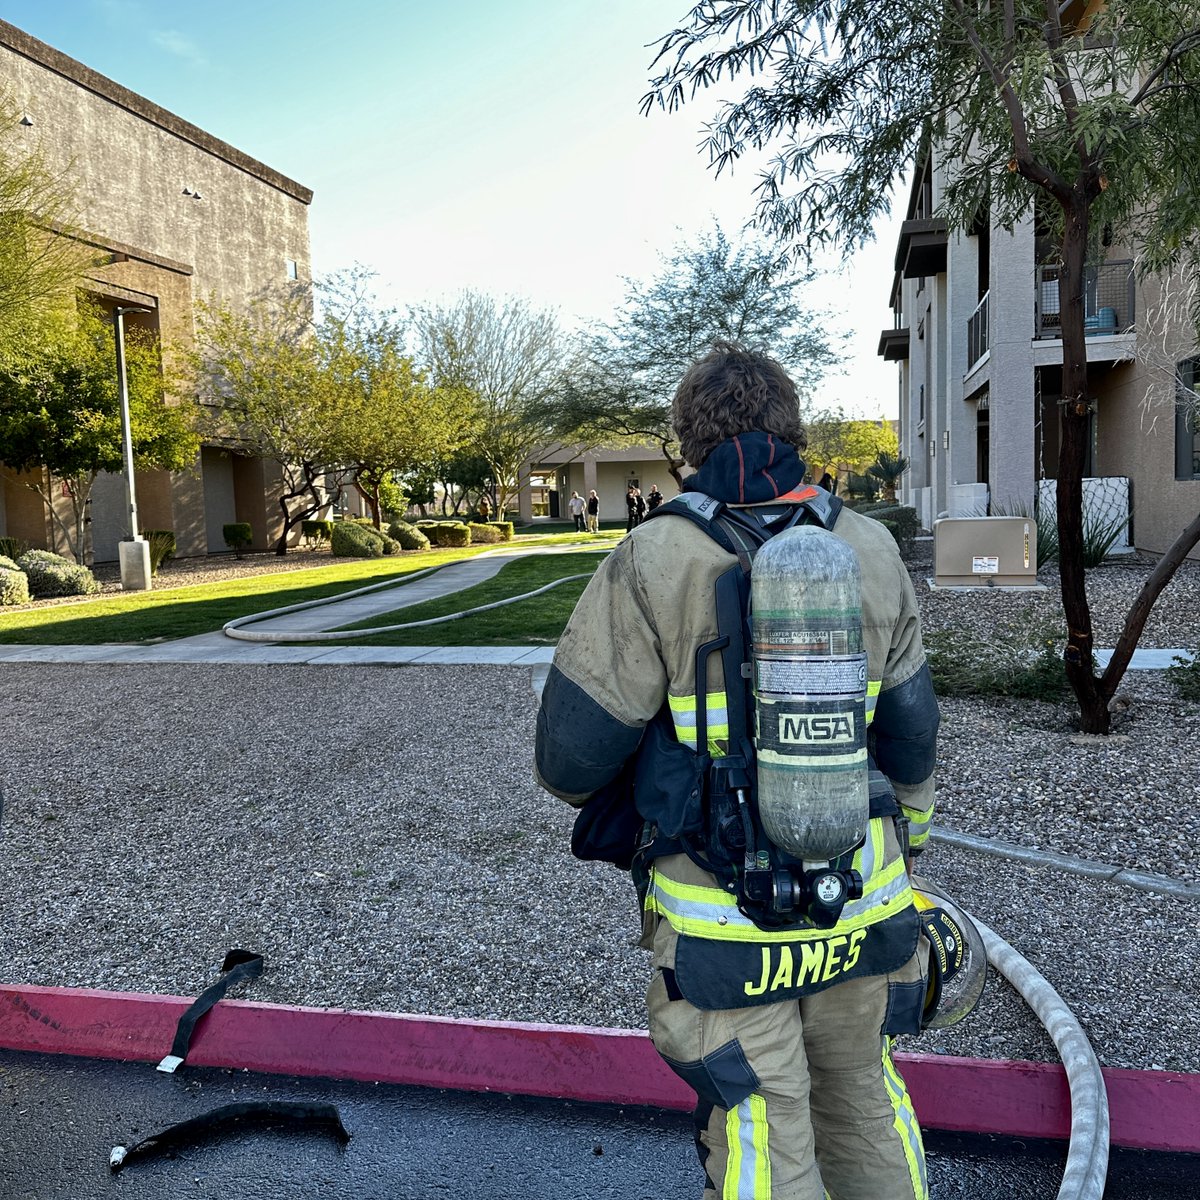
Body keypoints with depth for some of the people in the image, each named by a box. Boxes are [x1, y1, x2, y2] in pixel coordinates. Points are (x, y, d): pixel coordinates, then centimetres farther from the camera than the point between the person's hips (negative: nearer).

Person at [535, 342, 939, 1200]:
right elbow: (911, 732, 6)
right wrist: (908, 834, 23)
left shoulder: (652, 565, -17)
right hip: (864, 905, 5)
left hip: (725, 923, -4)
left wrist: (589, 788, 10)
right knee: (866, 1110, 27)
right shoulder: (871, 551, -3)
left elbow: (572, 757, -14)